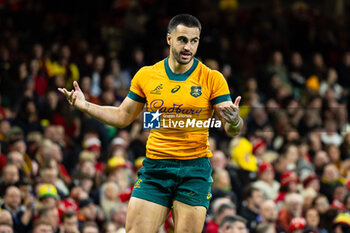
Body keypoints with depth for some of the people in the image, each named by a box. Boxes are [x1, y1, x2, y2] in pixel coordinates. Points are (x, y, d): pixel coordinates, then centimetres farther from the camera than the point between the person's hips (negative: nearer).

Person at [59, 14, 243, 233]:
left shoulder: (212, 79, -3)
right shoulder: (146, 76, 5)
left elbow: (232, 130, -3)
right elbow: (123, 117, 16)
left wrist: (234, 121, -27)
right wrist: (85, 105, 5)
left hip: (195, 168, -2)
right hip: (154, 166, 2)